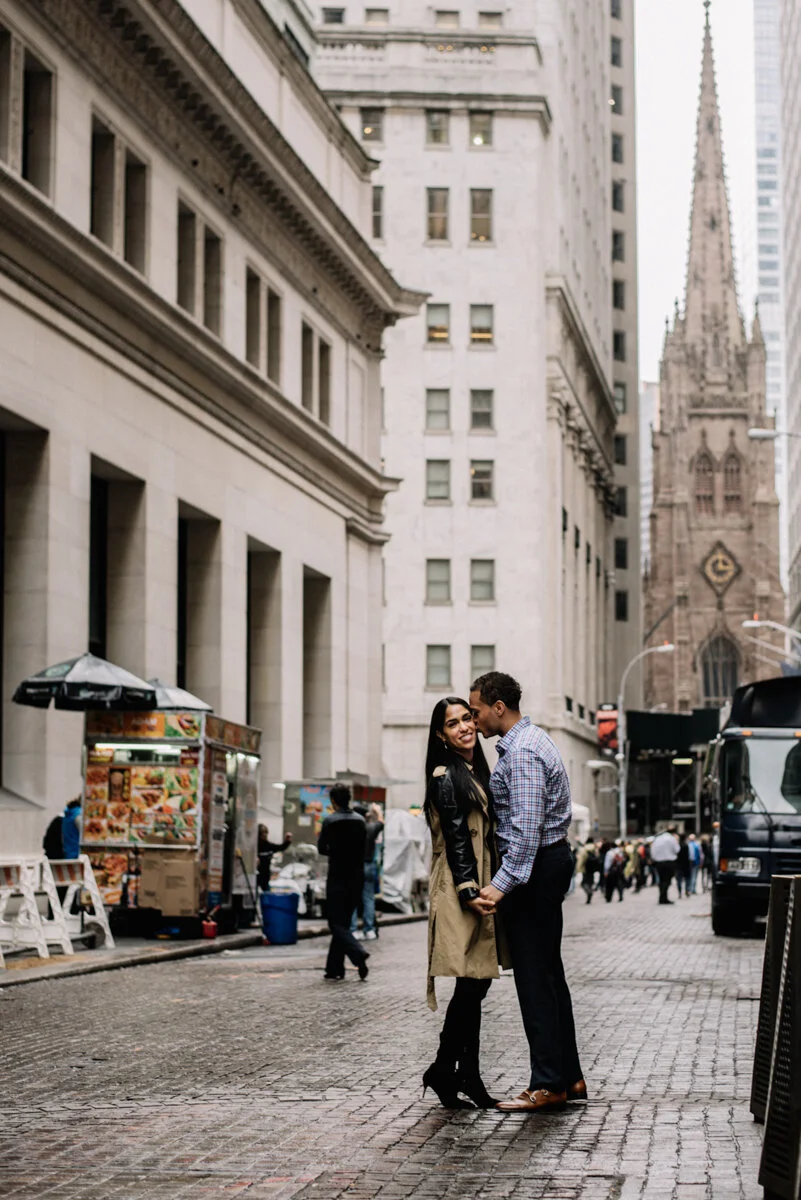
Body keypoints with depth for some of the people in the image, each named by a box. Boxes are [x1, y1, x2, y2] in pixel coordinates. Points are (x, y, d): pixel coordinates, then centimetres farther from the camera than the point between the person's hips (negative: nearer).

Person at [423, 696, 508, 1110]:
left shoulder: (477, 772, 19)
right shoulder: (445, 776, -8)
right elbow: (455, 836, -14)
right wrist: (469, 891, -20)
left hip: (480, 886, 9)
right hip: (458, 889, -9)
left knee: (477, 983, 7)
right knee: (470, 983, -11)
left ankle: (468, 1076, 9)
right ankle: (444, 1070, -2)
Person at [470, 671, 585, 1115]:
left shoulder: (521, 753, -18)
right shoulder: (530, 740, 16)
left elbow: (526, 828, -26)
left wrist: (502, 883, -28)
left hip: (533, 866, -11)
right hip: (551, 860, 11)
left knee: (534, 975, -7)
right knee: (548, 971, 14)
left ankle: (549, 1085, -4)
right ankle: (568, 1076, 19)